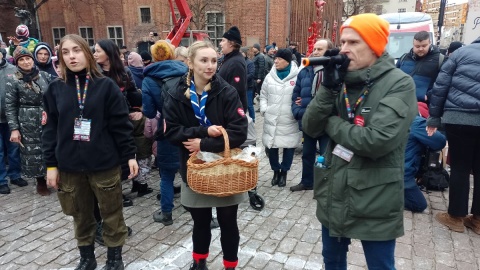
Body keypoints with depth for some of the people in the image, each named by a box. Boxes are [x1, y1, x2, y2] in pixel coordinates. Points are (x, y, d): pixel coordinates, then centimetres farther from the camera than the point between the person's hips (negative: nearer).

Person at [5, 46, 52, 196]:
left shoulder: (45, 75, 3)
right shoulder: (13, 80, -3)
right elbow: (10, 106, -3)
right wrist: (14, 129, -8)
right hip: (28, 123, -2)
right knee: (33, 152, 6)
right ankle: (41, 182, 22)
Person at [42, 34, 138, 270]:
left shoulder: (106, 85, -5)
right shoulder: (55, 89, 3)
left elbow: (120, 124, -5)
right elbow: (50, 128, 5)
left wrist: (130, 155, -5)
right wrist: (51, 164, 4)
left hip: (104, 163, -2)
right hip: (70, 165, 3)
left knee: (111, 213, 11)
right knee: (81, 215, 17)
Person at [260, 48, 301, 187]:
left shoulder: (297, 77, -6)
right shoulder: (270, 76, 6)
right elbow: (263, 96, 13)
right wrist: (264, 110, 2)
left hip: (289, 122, -3)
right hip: (271, 121, 3)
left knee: (289, 147, 8)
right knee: (271, 147, 9)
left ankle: (284, 172, 29)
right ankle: (276, 171, 32)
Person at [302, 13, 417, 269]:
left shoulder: (399, 84, -14)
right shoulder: (342, 80, 3)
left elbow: (377, 141, -27)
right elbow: (310, 128, -4)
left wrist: (331, 123, -13)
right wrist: (328, 88, -17)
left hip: (375, 202, -5)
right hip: (333, 195, 6)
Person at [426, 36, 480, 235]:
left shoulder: (462, 52, 8)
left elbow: (440, 87, 2)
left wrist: (434, 117, 6)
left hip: (459, 119, -3)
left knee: (459, 168, 5)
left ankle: (456, 216, 14)